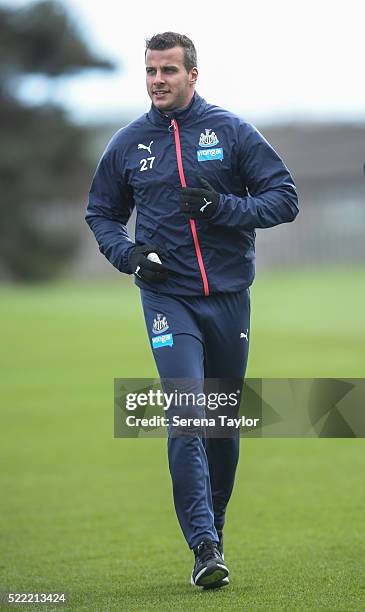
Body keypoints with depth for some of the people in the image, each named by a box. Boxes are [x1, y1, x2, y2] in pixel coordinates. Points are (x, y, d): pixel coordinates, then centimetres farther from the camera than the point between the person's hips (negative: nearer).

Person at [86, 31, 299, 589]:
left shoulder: (232, 132, 0)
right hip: (168, 297, -1)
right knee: (186, 416, -15)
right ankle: (205, 548, -19)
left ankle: (213, 523, 31)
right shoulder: (127, 145, 5)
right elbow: (101, 213, 17)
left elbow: (285, 198, -1)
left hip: (230, 295, 1)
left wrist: (223, 207, -16)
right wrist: (128, 253, -2)